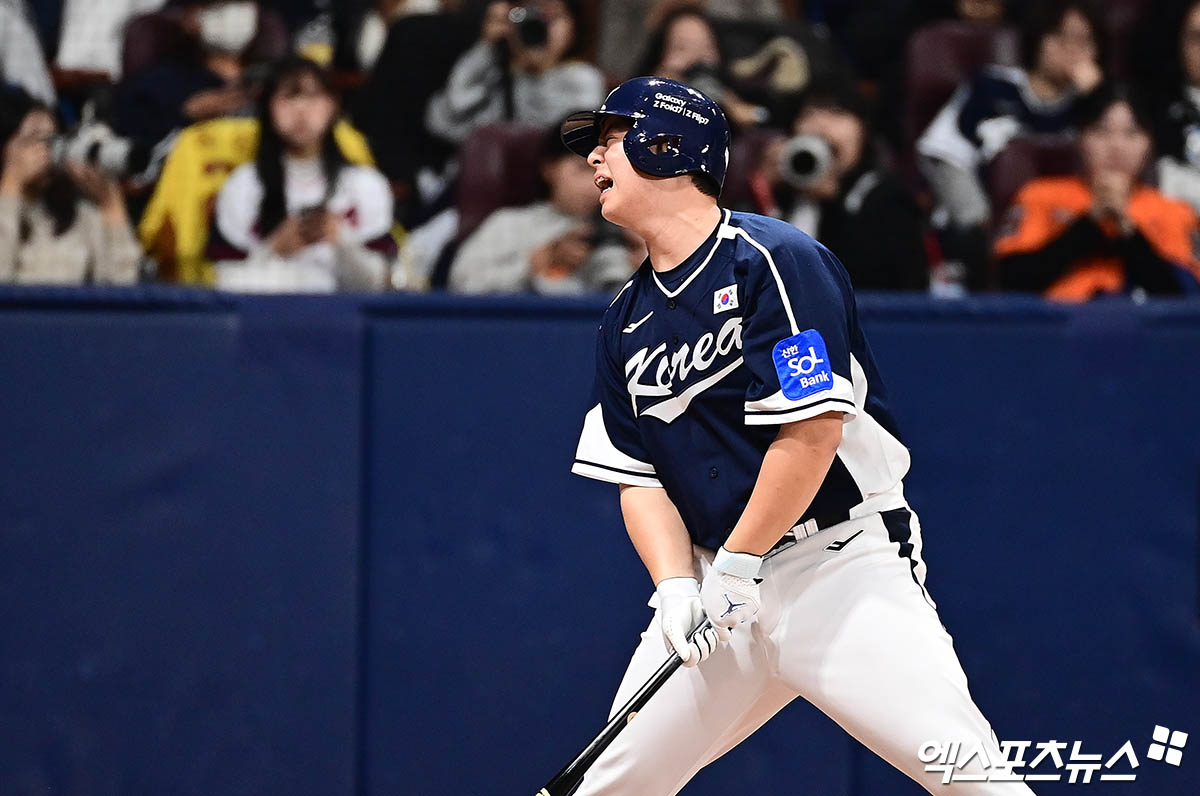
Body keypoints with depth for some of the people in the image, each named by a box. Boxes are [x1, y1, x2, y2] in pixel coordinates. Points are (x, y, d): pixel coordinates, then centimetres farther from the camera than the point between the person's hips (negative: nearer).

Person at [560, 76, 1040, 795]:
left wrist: (737, 562, -13)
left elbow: (812, 432, -17)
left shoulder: (774, 258, -10)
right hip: (722, 580, 7)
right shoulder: (626, 321, 12)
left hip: (844, 565, -6)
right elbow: (638, 476, 10)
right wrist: (676, 585, -8)